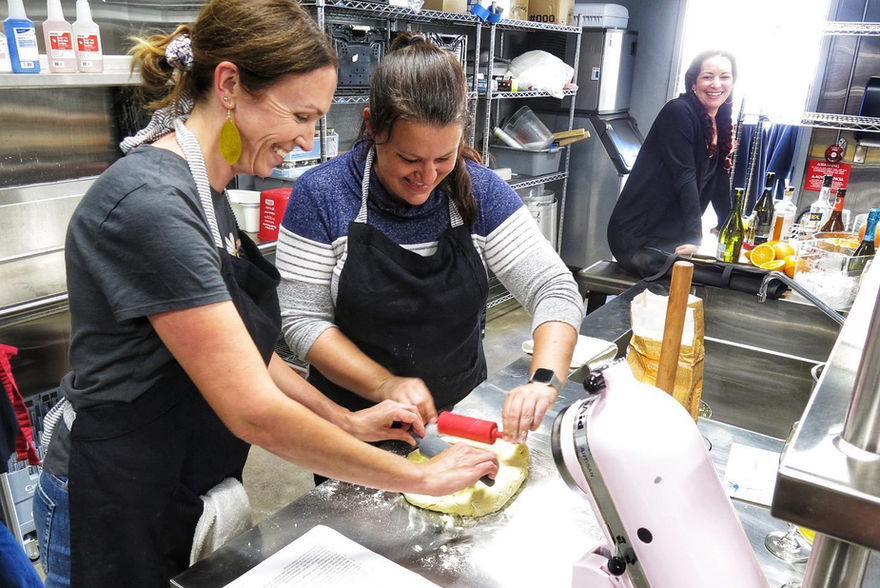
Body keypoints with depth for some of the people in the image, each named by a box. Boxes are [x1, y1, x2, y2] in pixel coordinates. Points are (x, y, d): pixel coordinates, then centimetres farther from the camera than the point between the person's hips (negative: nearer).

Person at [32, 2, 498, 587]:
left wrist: (347, 421, 0)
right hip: (119, 520, -7)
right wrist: (420, 478, -22)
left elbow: (240, 348, 6)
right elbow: (255, 412, -30)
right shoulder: (149, 204, -28)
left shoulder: (203, 187, 1)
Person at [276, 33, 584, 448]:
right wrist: (385, 386, -29)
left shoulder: (481, 191, -12)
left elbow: (555, 289, -14)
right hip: (357, 424, -2)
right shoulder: (321, 195, -17)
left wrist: (544, 380, -30)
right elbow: (303, 320, -16)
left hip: (463, 416, 2)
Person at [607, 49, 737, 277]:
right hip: (638, 237, -8)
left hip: (673, 236, 8)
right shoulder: (678, 112, -13)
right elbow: (684, 175, -19)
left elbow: (720, 178, 15)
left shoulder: (722, 120, 12)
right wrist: (695, 238, -23)